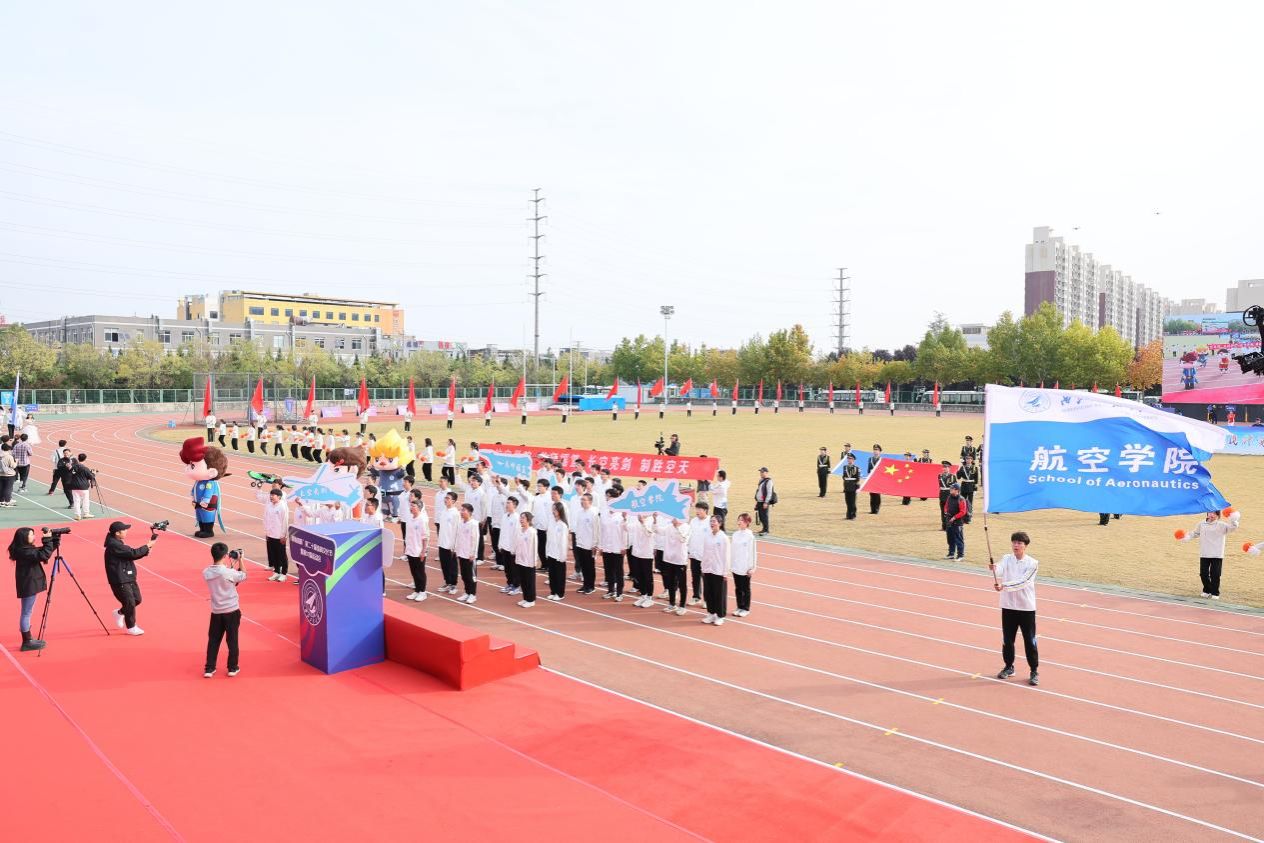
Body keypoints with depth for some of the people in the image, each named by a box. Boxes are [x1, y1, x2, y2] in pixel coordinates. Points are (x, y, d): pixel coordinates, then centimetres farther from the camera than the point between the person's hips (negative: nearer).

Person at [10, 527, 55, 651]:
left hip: (30, 584, 10)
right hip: (28, 586, -10)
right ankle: (27, 642, 3)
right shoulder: (24, 551, -21)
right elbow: (44, 555, -29)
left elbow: (43, 552, 16)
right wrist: (48, 540, -22)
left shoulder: (26, 549, 9)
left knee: (26, 613, 15)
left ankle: (28, 640, 22)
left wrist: (54, 541, 3)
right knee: (26, 613, -3)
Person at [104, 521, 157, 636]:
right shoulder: (114, 545, -20)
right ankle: (131, 627, 12)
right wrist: (148, 545, -12)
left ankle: (119, 613, 36)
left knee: (137, 599, 13)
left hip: (129, 578, 10)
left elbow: (132, 555, 12)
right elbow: (133, 553, -24)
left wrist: (147, 547, 0)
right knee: (130, 603, -2)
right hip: (120, 581, -10)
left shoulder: (119, 544, 13)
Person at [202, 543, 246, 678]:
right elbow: (244, 576, -2)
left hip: (216, 612, 4)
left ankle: (209, 669, 15)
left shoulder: (206, 572, -5)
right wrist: (239, 560, 5)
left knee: (213, 640, 14)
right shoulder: (229, 572, -20)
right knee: (232, 640, 8)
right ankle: (233, 668, 16)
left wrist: (230, 566, 11)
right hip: (232, 611, -4)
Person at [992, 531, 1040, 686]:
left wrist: (1003, 586, -36)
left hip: (1026, 608, -3)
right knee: (1007, 639, 12)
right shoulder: (1006, 559, 0)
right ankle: (1009, 667, 29)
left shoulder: (1032, 563, -10)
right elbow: (999, 572, -22)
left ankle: (1034, 671, 17)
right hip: (1008, 606, 3)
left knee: (1030, 641, 3)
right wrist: (993, 569, -45)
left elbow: (1022, 582, -23)